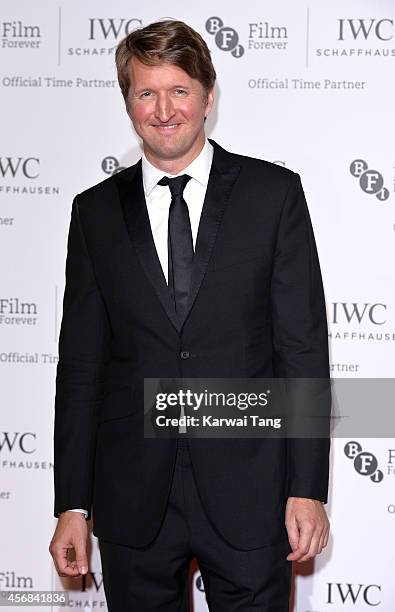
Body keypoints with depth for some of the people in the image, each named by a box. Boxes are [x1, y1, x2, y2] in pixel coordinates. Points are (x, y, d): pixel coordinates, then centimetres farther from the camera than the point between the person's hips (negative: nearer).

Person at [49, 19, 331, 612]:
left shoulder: (274, 192, 0)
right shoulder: (96, 211, 6)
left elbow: (304, 345, -2)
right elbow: (81, 363, 6)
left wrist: (309, 488, -6)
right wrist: (73, 503, 2)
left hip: (248, 494, -1)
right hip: (133, 501, 2)